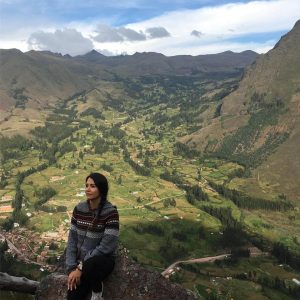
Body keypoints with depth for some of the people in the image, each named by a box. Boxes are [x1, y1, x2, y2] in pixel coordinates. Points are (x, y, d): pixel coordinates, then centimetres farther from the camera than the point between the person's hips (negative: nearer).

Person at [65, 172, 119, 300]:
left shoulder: (111, 212, -19)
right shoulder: (79, 209, -4)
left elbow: (105, 247, -21)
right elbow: (72, 240, -2)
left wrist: (81, 267, -20)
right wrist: (71, 268, -12)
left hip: (102, 261, -3)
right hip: (82, 262, 3)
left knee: (91, 264, -35)